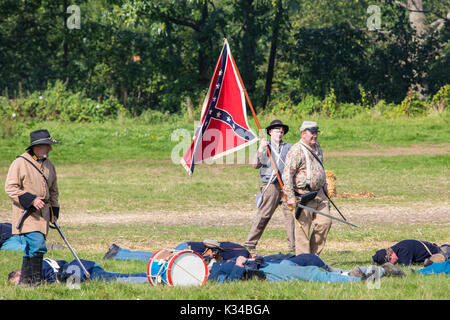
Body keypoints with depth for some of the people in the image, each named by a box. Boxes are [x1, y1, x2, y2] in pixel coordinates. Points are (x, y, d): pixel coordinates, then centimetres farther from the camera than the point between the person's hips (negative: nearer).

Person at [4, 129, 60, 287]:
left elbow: (53, 190, 26)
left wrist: (54, 211, 18)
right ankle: (35, 280, -10)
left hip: (43, 214, 7)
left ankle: (25, 280, 18)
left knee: (31, 249, 11)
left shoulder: (49, 165, 13)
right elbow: (10, 188, -12)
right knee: (37, 245, -18)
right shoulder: (20, 163, -9)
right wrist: (31, 200, -20)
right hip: (26, 213, -7)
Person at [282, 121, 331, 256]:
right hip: (303, 194, -8)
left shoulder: (317, 147, 14)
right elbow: (287, 174, -18)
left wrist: (325, 188, 27)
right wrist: (291, 197, -23)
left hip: (319, 193, 8)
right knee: (303, 227, -4)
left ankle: (314, 253, 13)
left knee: (325, 221, 0)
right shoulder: (296, 151, -14)